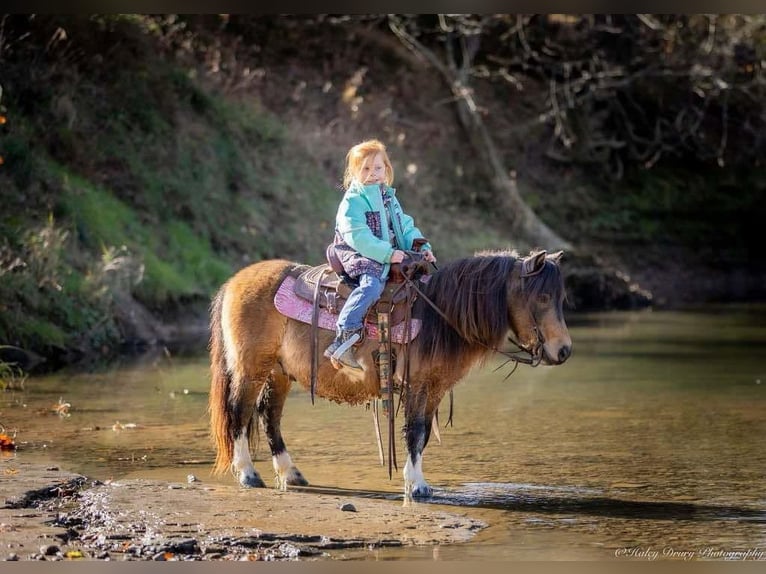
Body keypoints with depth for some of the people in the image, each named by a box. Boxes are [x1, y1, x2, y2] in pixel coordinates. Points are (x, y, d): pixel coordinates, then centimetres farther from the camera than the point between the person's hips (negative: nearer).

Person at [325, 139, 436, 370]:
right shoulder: (353, 201, -6)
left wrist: (422, 247, 1)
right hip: (360, 256, -8)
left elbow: (406, 228, 21)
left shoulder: (389, 198, 20)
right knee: (371, 284, -35)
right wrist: (388, 253, -25)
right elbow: (357, 236, -17)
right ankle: (343, 339, -40)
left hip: (394, 255, 8)